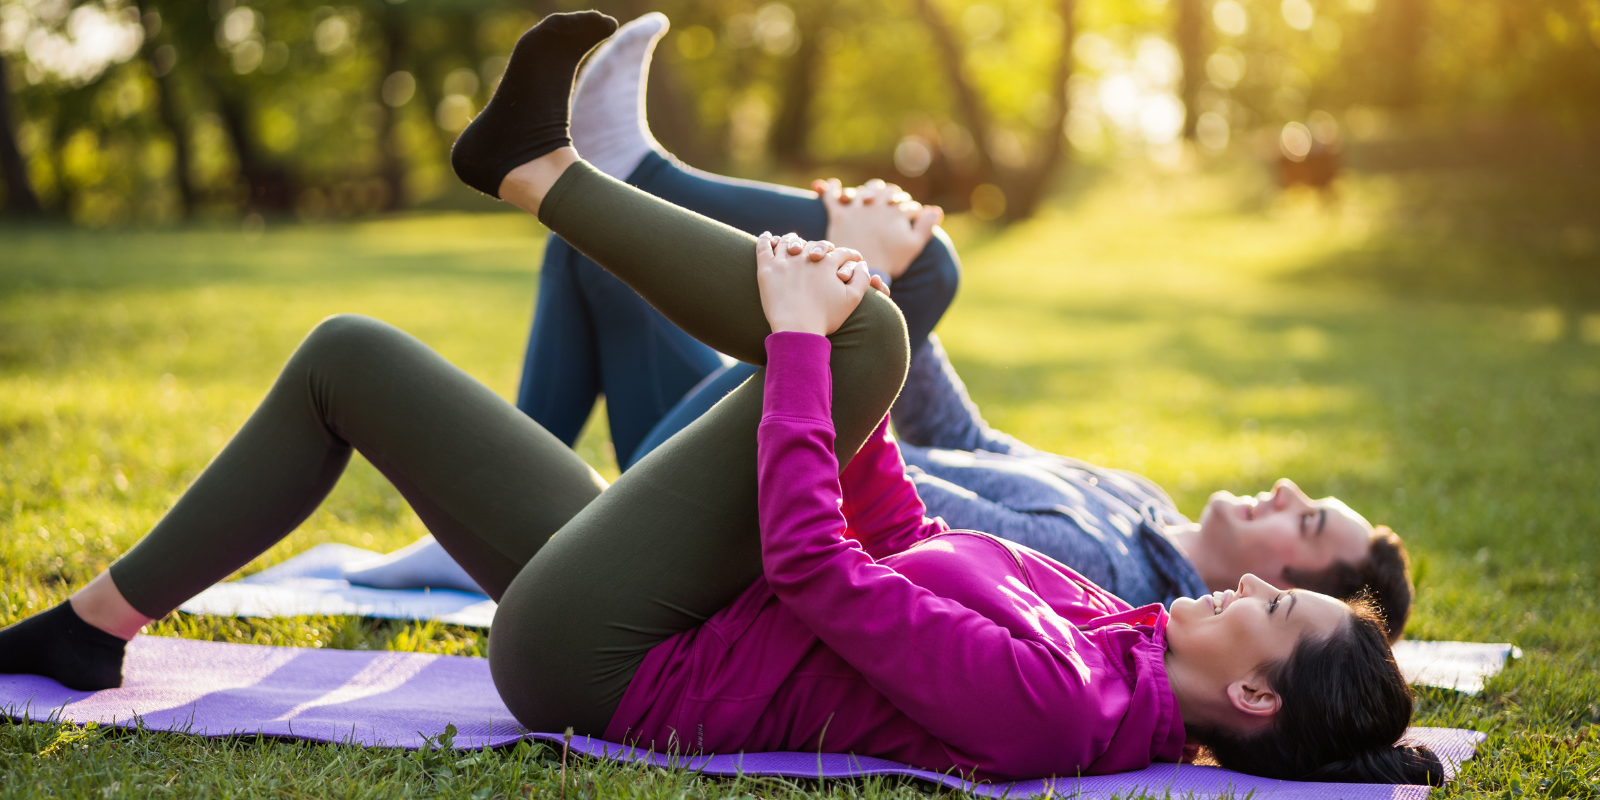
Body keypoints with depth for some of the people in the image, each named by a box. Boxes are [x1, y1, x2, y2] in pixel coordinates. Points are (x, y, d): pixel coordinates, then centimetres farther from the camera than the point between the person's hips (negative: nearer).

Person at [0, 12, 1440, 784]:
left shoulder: (1048, 702, -28)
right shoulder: (1129, 639, 0)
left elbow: (812, 566, -29)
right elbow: (906, 542, 11)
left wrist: (807, 342, -21)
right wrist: (823, 352, 8)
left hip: (595, 659, -9)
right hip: (660, 621, 10)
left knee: (872, 332, -20)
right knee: (348, 355, 13)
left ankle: (537, 165, -1)